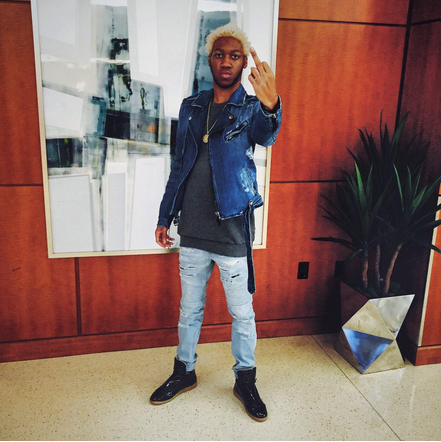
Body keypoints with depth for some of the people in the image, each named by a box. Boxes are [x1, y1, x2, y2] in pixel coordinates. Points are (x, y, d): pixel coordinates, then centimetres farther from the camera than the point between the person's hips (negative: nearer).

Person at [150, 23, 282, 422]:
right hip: (192, 232, 4)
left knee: (242, 313, 11)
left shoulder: (251, 109, -4)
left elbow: (266, 135, -29)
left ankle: (245, 380, 33)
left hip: (233, 232, -3)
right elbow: (179, 164, 11)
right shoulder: (191, 107, 7)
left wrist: (271, 107, -53)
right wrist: (165, 217, 10)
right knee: (190, 309, 18)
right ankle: (185, 372, 39)